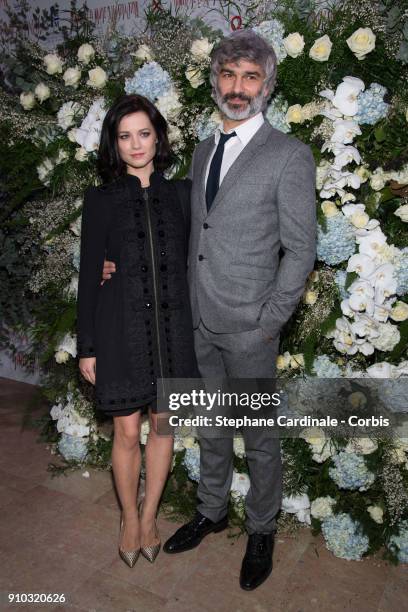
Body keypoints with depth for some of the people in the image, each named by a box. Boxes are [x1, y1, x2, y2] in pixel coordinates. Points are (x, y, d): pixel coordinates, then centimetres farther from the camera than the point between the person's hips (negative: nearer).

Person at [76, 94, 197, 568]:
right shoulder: (101, 200, 1)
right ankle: (129, 518, 32)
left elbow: (191, 263, 8)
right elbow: (89, 276, 0)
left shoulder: (179, 194, 5)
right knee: (127, 432, 6)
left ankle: (149, 516, 34)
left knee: (162, 425, 12)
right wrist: (87, 347, -2)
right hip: (121, 330, -2)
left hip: (172, 329, 2)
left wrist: (197, 329, 5)